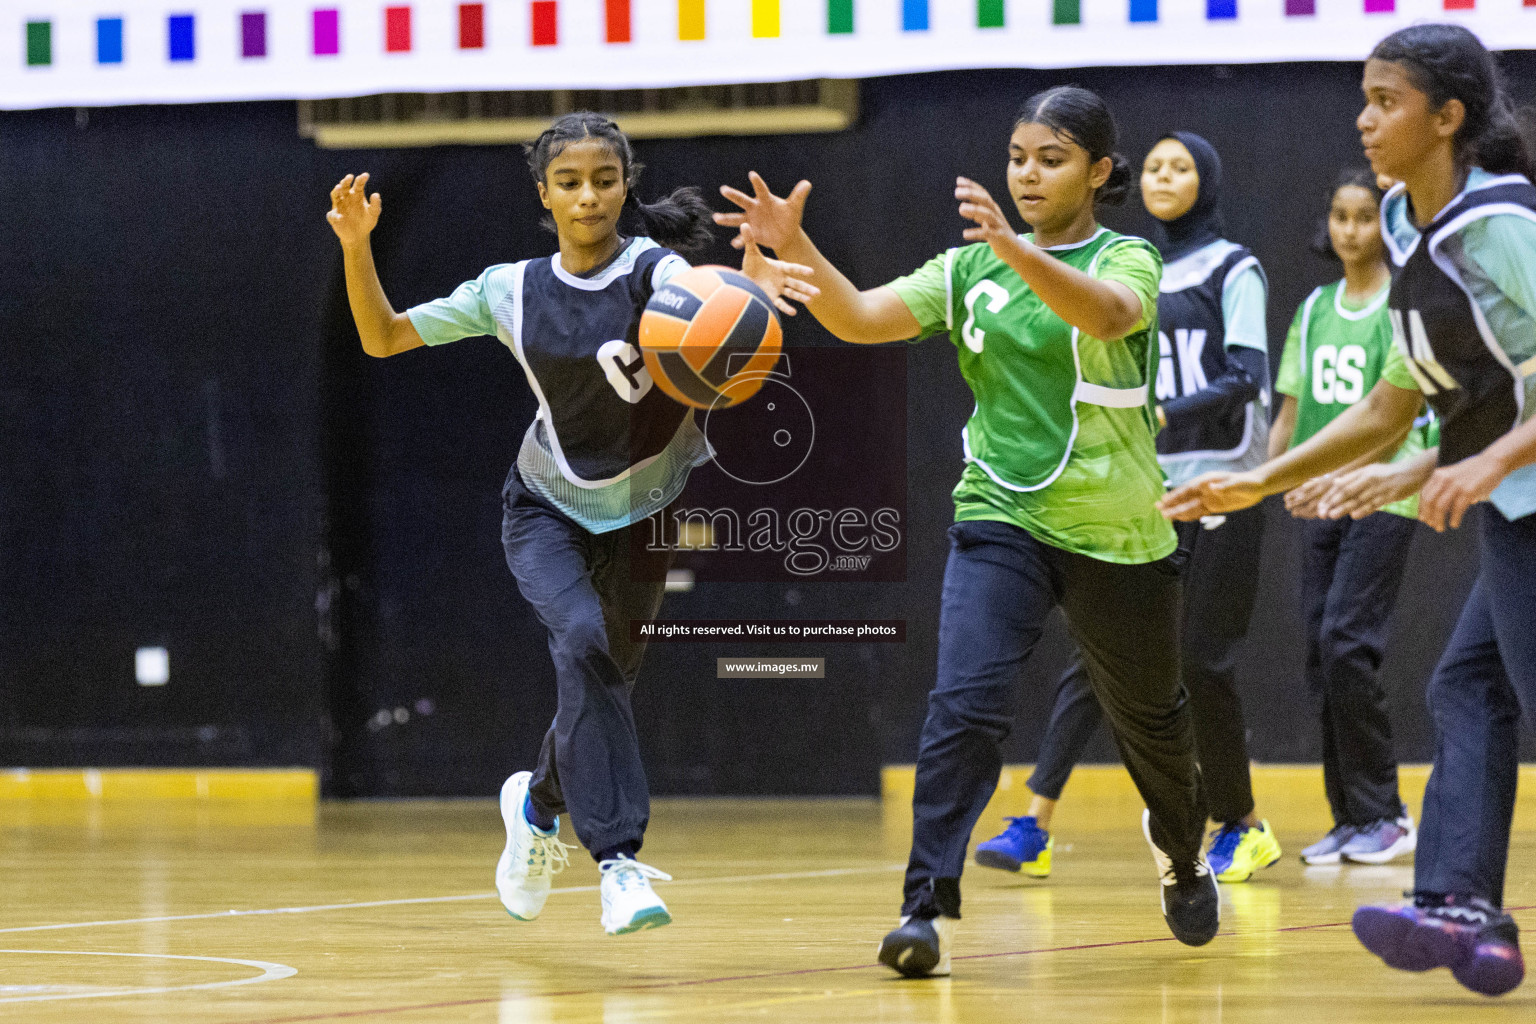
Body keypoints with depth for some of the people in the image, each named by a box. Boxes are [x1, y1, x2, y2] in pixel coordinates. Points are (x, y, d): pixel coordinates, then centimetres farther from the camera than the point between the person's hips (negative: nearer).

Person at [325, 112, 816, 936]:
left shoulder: (655, 272, -19)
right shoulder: (513, 290, -9)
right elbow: (382, 338, -1)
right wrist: (357, 247, -18)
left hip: (648, 511, 0)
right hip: (549, 507, 0)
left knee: (603, 677, 8)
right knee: (583, 642, -26)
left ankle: (539, 804, 41)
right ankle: (618, 858, -24)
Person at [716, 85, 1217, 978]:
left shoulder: (1128, 259, -6)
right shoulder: (968, 269, 5)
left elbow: (1106, 312, -30)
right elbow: (859, 318, -7)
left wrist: (1012, 248, -48)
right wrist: (796, 249, -26)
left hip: (1118, 535, -1)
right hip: (1002, 523, 1)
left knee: (1149, 718, 18)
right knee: (965, 704, -21)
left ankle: (1182, 854, 48)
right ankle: (932, 911, -23)